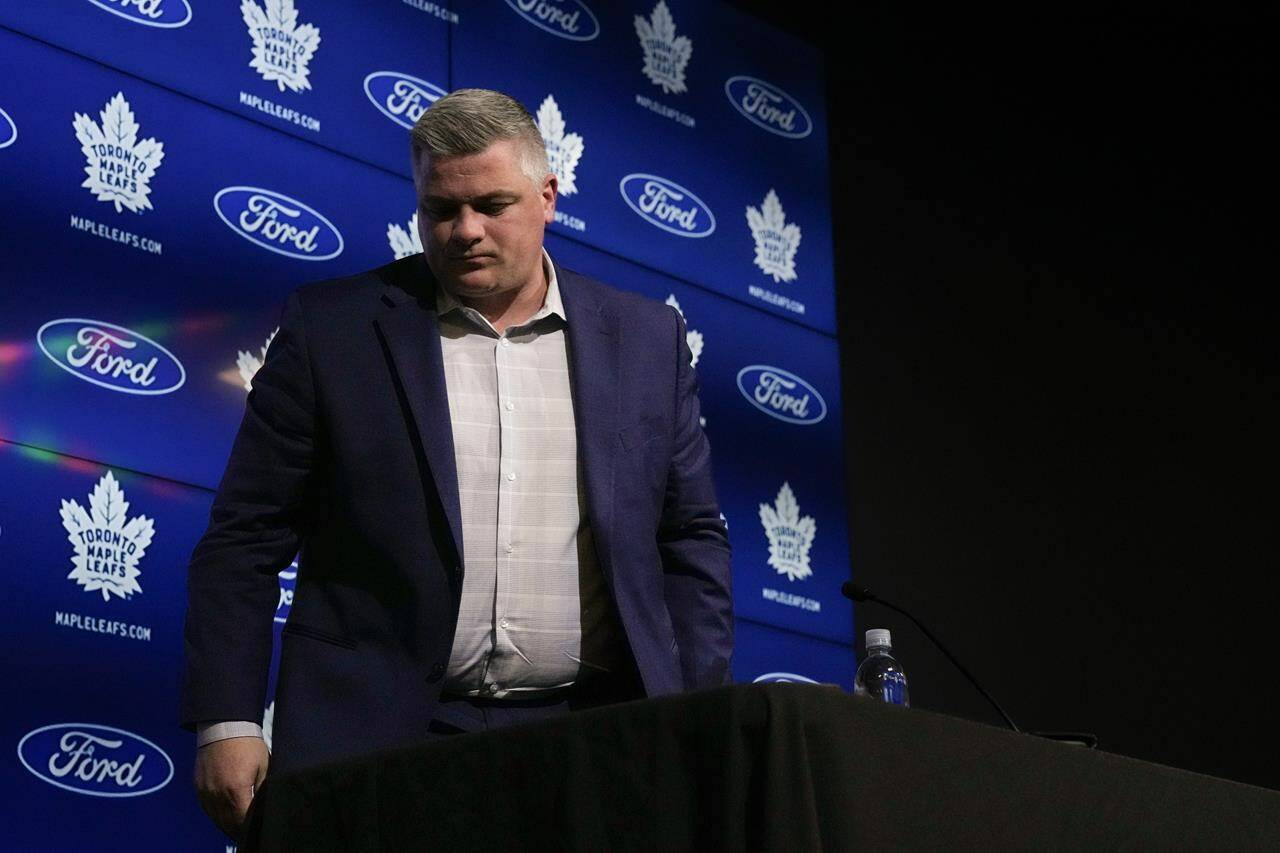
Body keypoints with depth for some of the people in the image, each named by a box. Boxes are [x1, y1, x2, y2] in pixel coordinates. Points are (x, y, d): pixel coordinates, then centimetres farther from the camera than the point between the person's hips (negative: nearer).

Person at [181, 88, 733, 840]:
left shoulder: (645, 340, 9)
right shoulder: (331, 328, 3)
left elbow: (691, 540, 12)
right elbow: (245, 541, 2)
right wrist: (227, 722, -6)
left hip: (595, 744, 2)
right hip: (381, 741, -1)